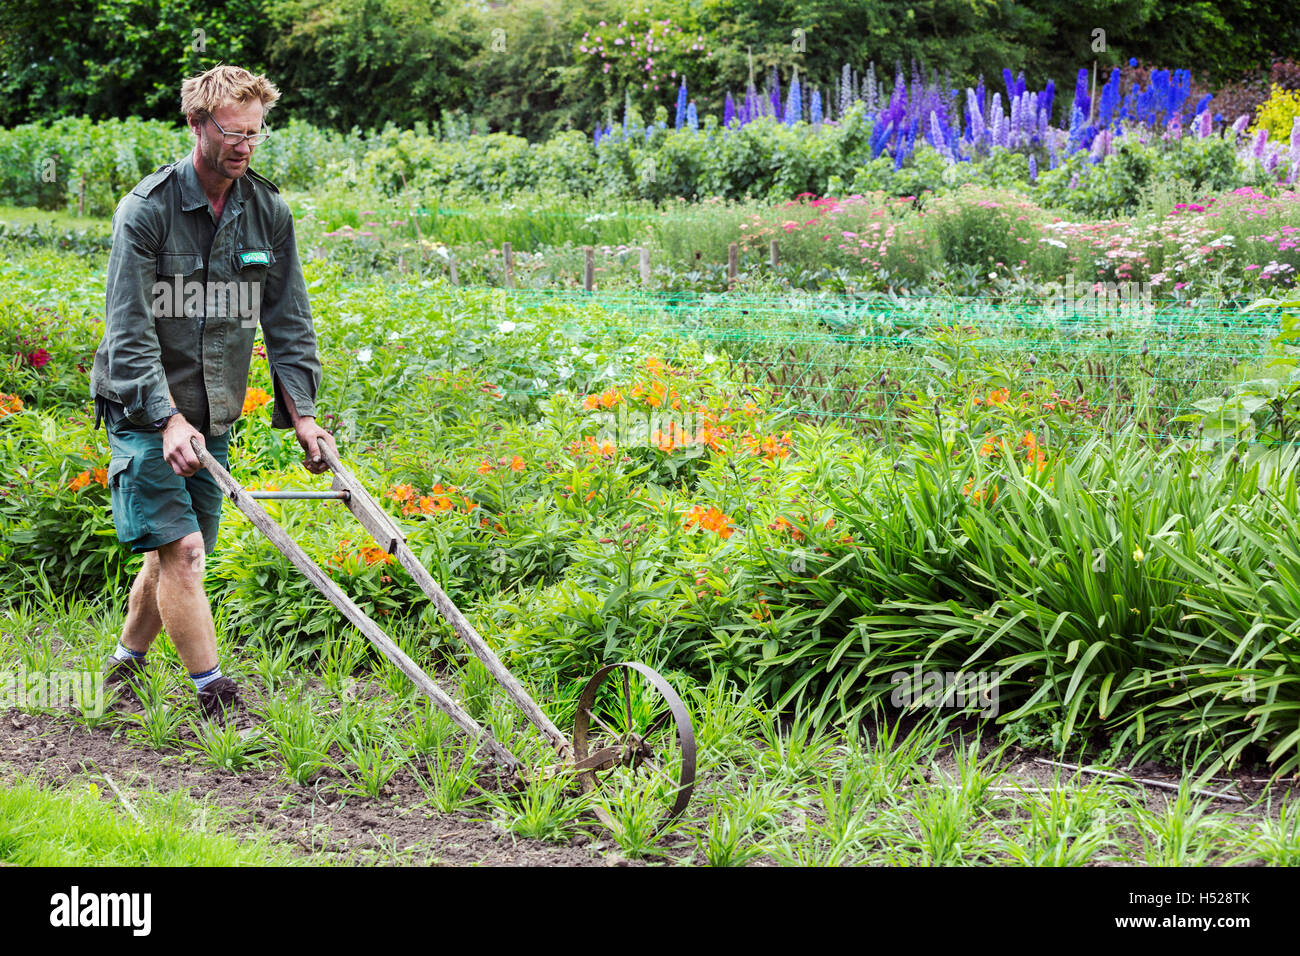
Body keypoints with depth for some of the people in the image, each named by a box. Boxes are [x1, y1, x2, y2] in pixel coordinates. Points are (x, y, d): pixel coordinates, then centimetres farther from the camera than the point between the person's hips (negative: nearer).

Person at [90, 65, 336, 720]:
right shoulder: (147, 209, -14)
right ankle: (216, 700, -11)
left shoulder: (268, 213, 2)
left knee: (177, 554, 11)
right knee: (181, 549, -14)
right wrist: (167, 419, -26)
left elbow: (288, 322, 8)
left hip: (213, 415, 6)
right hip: (145, 408, -5)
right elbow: (129, 330, -17)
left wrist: (301, 413, -1)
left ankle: (123, 669, 30)